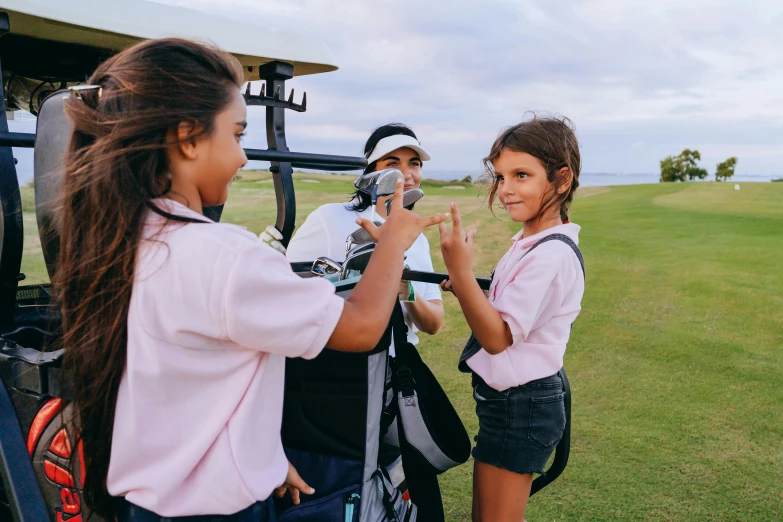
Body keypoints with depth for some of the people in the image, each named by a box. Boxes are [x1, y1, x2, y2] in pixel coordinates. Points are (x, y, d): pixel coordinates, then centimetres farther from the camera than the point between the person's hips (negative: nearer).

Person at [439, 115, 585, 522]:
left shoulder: (553, 254, -23)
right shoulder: (531, 242, 6)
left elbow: (498, 337, -27)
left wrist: (461, 272, -36)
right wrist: (465, 291, -1)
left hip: (520, 409, -10)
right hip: (507, 400, 10)